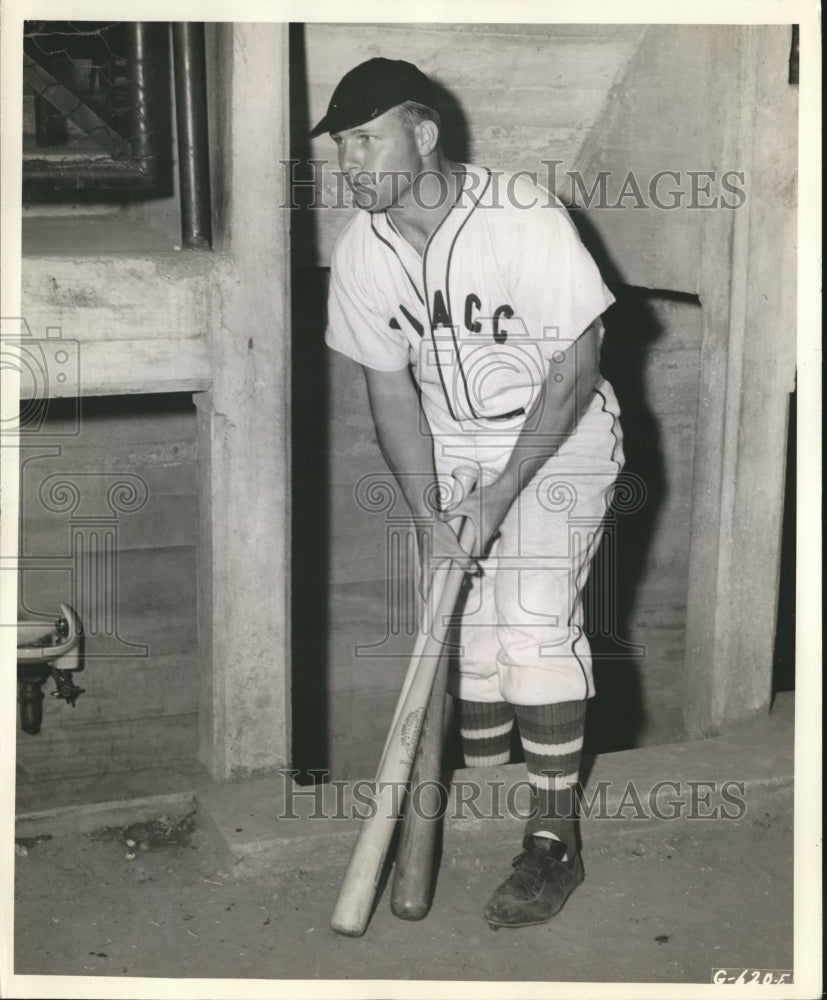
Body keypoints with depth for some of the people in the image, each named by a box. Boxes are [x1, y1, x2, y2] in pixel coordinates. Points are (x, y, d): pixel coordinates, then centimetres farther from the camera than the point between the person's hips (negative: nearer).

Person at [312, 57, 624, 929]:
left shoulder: (523, 217, -24)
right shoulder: (360, 249, -8)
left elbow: (576, 364, -20)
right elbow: (390, 389, -2)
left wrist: (500, 495, -22)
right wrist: (429, 519, -10)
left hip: (559, 439, -5)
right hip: (450, 448, 5)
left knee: (535, 625, -15)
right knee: (463, 629, 5)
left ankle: (553, 840, -3)